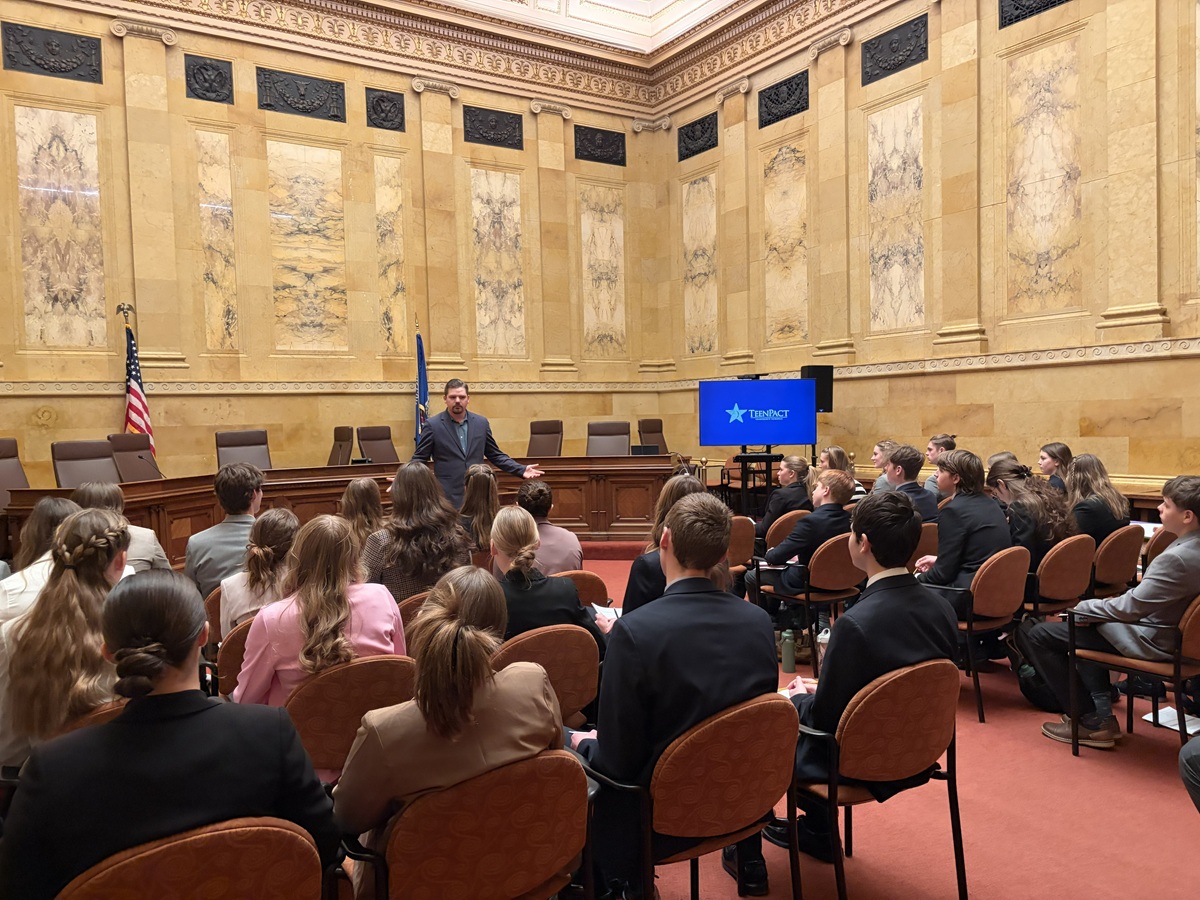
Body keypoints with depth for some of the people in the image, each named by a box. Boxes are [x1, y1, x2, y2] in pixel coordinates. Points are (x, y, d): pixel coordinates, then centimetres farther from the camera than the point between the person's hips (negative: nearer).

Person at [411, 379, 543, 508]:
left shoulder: (481, 423, 8)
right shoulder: (433, 425, -1)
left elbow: (495, 455, 14)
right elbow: (419, 459, 2)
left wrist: (521, 470, 2)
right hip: (447, 497, -3)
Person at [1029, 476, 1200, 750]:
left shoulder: (1177, 558, -30)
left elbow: (1128, 609, -26)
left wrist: (1081, 608, -11)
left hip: (1149, 641, -10)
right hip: (1174, 631, 10)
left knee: (1040, 636, -5)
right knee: (1085, 625, 32)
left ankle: (1091, 722, 5)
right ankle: (1102, 713, 25)